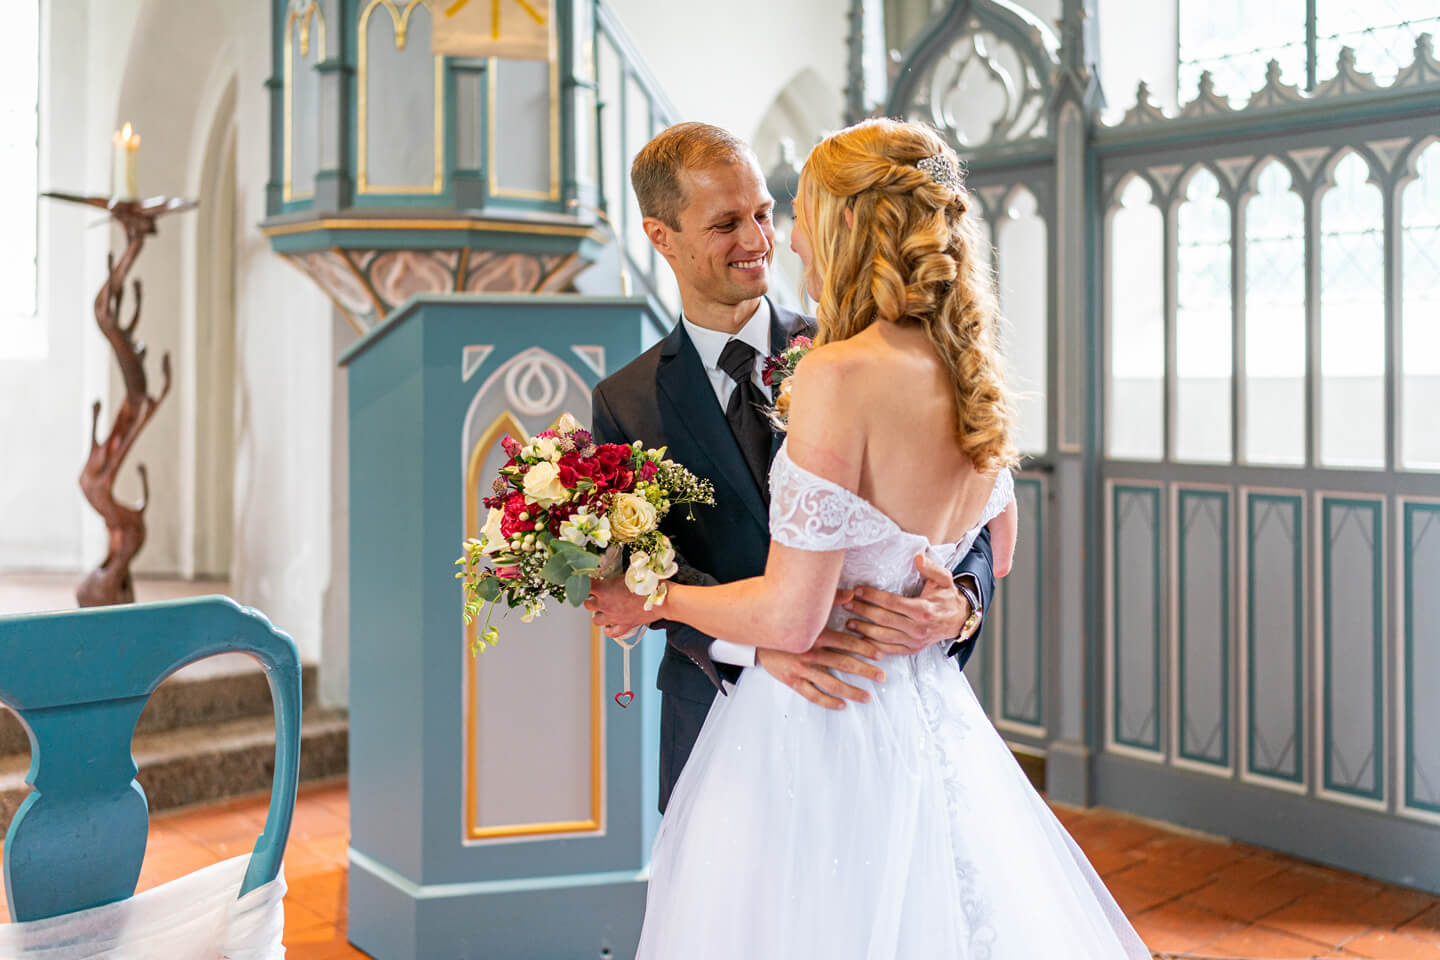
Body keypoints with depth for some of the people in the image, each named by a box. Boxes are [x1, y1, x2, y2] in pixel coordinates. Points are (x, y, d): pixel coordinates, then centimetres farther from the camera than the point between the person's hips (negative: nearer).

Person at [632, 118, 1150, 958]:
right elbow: (993, 550, 19)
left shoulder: (840, 374, -21)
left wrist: (652, 597, -7)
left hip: (823, 729, -7)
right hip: (934, 723, 8)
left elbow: (790, 617, -21)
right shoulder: (972, 374, 2)